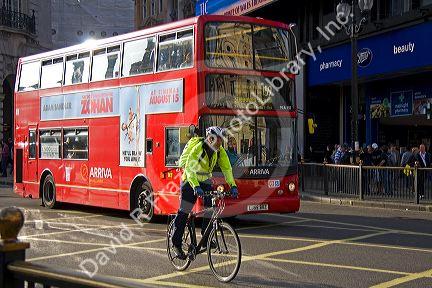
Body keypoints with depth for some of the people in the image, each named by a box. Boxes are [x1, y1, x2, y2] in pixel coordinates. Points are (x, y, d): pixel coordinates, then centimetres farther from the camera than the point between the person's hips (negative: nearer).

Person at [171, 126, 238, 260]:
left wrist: (233, 185, -24)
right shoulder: (197, 149, -27)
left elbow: (227, 168, -10)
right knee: (184, 212, -6)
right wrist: (196, 187, -49)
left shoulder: (220, 151, -8)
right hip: (190, 181, -6)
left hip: (205, 181, 6)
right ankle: (176, 243, 3)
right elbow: (189, 169, -36)